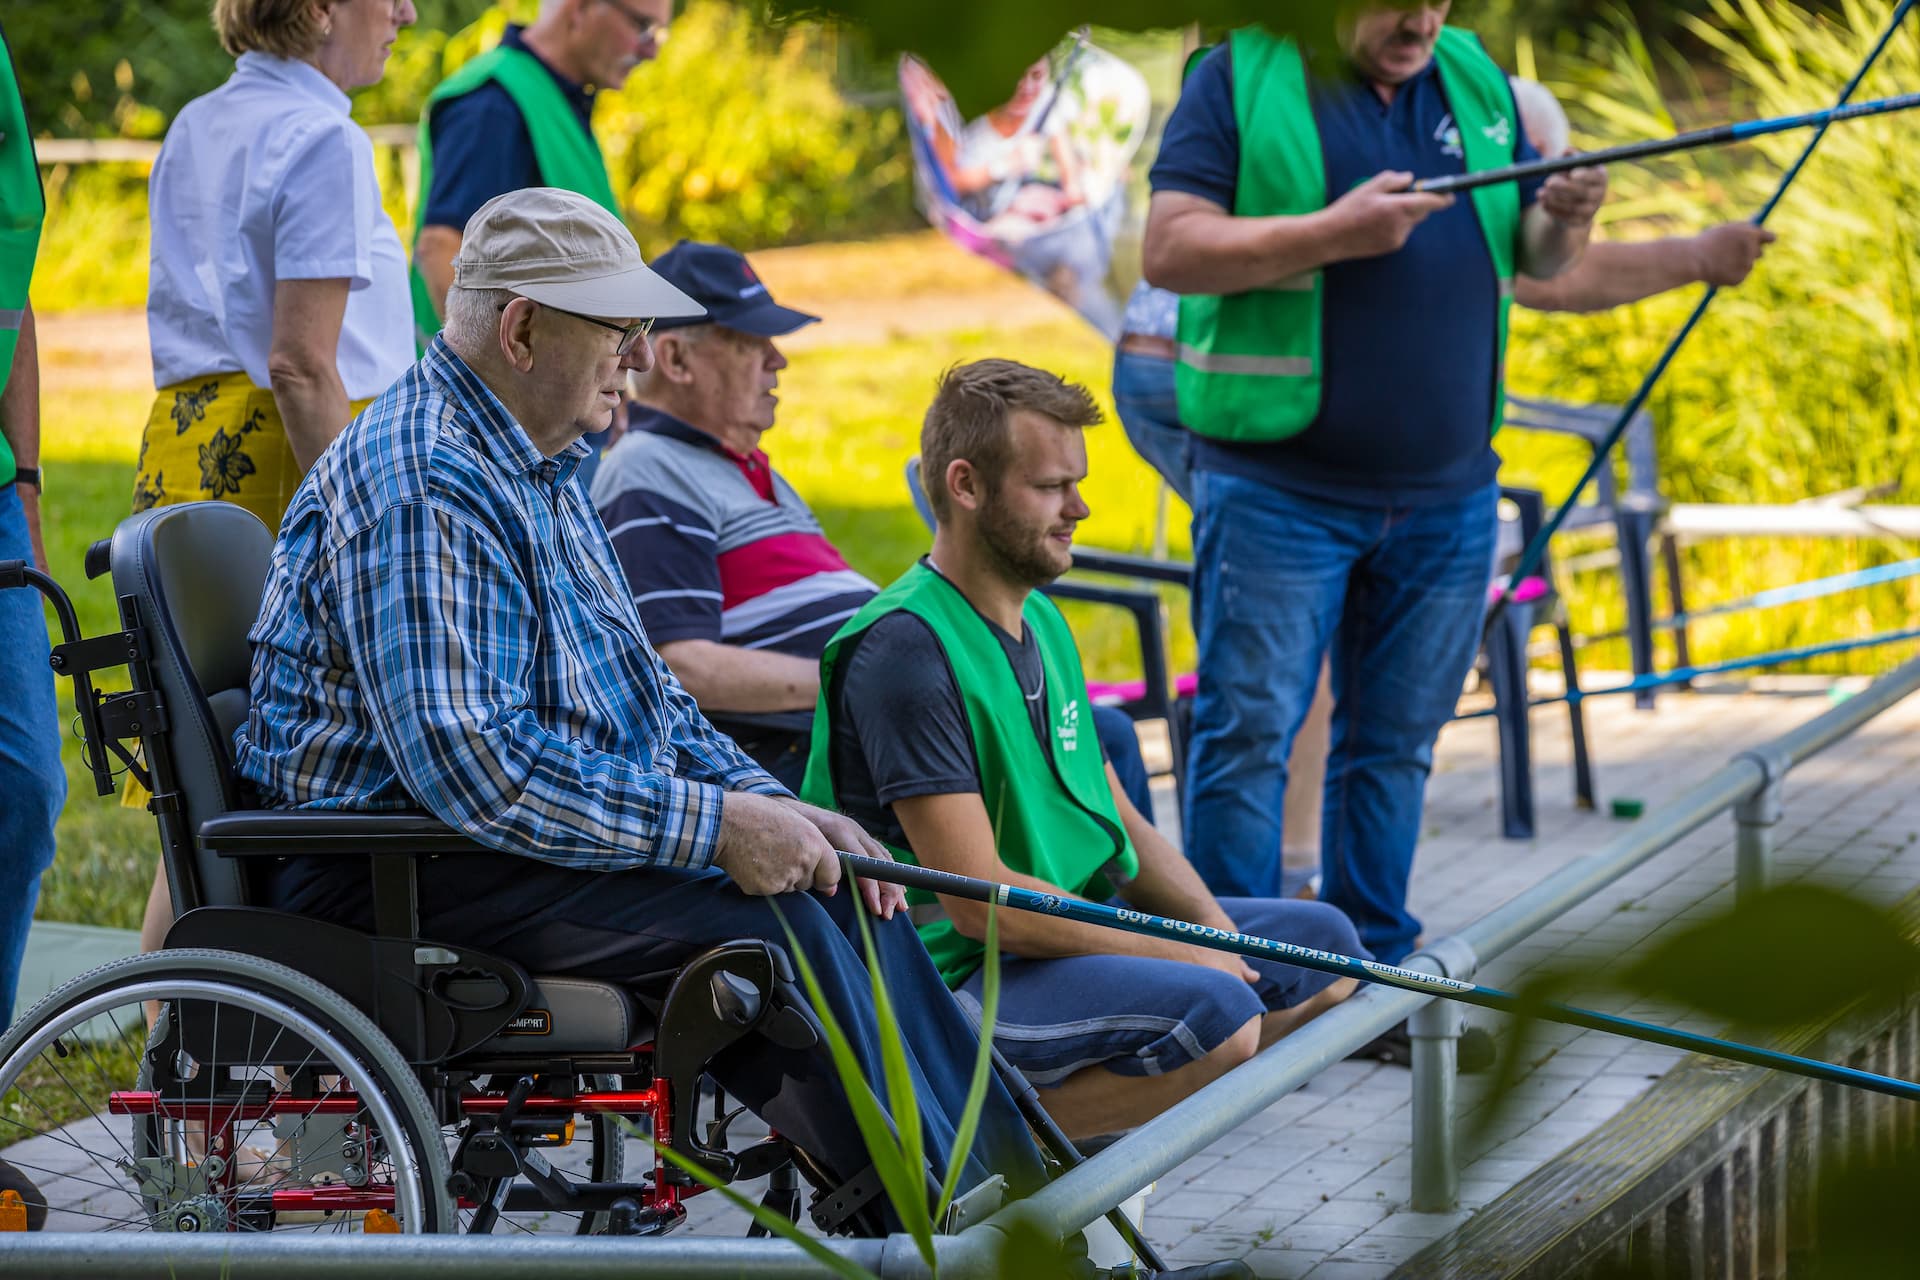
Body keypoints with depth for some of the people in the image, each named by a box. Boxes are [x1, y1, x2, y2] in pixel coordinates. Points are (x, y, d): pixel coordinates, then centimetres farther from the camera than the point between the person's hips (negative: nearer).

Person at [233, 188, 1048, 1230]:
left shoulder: (537, 465, 17)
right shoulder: (421, 484, -19)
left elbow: (637, 692, 24)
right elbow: (468, 765, -28)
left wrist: (773, 806, 6)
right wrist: (716, 823, -24)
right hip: (395, 871, -10)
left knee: (842, 895, -5)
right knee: (771, 917, -22)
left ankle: (1022, 1199, -8)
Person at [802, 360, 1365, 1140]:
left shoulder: (1041, 620, 12)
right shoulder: (905, 649, -19)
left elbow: (1117, 822, 18)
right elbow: (979, 899, -23)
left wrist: (1217, 932, -2)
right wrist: (1182, 955, -18)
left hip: (1070, 930, 10)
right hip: (948, 978, -10)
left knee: (1324, 946, 11)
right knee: (1215, 1013, -29)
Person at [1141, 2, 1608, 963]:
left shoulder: (1478, 81, 12)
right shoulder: (1241, 80, -4)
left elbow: (1536, 257, 18)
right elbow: (1169, 251, -13)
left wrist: (1566, 220, -6)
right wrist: (1333, 234, -22)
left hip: (1446, 495, 5)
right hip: (1278, 484, -5)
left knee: (1398, 740, 10)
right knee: (1249, 732, -4)